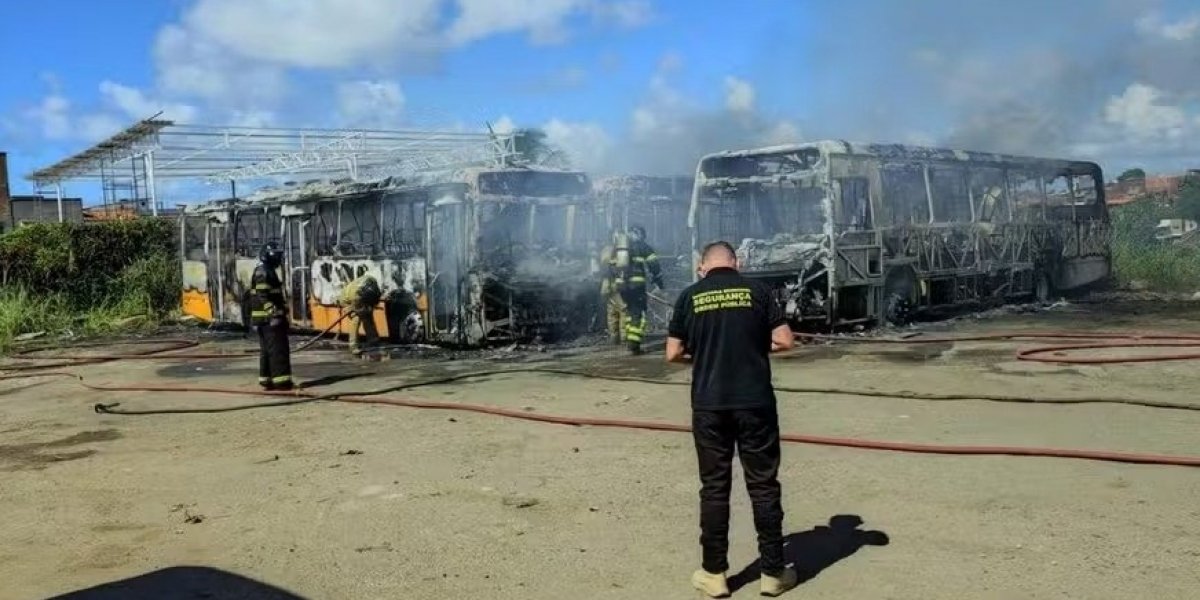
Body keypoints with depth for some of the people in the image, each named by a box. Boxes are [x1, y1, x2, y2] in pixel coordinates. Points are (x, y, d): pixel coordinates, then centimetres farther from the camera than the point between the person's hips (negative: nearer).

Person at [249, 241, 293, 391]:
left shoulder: (268, 271, 19)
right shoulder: (262, 272, -14)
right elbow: (262, 296, -23)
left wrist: (281, 312, 27)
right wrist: (273, 313, -28)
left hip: (267, 318, 11)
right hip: (268, 318, -11)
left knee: (267, 350, 12)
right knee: (278, 349, -9)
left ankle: (266, 380, 16)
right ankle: (280, 379, -10)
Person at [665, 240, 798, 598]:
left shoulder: (690, 296, 3)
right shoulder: (755, 290, 2)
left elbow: (673, 354, 3)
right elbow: (785, 341, -1)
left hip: (709, 404, 1)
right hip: (755, 401, 0)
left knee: (714, 487, 9)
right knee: (763, 485, 8)